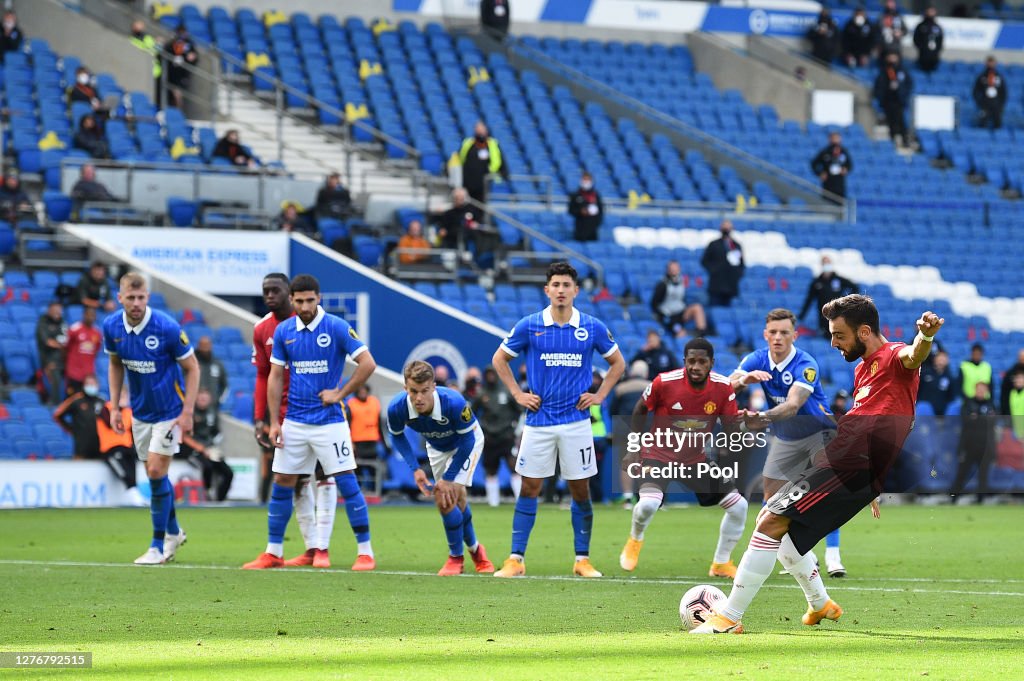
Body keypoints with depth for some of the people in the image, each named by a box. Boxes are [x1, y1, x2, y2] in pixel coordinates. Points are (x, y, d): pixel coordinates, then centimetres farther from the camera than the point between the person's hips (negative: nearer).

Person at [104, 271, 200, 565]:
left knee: (156, 472, -11)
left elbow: (192, 368, -11)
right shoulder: (112, 327, -8)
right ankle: (173, 532, 32)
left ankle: (158, 546, -1)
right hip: (140, 411, 5)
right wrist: (114, 406, 4)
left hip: (169, 411, -5)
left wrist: (187, 412, -15)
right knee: (155, 474, 11)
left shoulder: (167, 328, -21)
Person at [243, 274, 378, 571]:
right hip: (294, 421, 4)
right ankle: (273, 553, 14)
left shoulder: (337, 327, -9)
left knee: (346, 482, -7)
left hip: (329, 421, -4)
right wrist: (274, 422, 4)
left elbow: (367, 363, -11)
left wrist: (340, 393, -11)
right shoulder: (283, 332, 5)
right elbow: (275, 376, 10)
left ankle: (365, 552, 0)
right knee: (282, 484, 5)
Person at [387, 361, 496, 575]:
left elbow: (467, 440, -27)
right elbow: (397, 436, -8)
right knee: (455, 500, 7)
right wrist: (415, 469, -18)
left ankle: (456, 556, 2)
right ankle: (474, 548, 32)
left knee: (452, 493, -18)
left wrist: (448, 478, -24)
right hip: (437, 448, 4)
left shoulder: (454, 403, -43)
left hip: (468, 443, -4)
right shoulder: (397, 408, -32)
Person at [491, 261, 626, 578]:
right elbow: (500, 358, 11)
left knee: (580, 490, 3)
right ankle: (515, 560, 3)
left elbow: (617, 362, 14)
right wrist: (517, 394, 3)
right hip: (538, 421, 0)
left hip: (576, 420, 0)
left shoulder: (592, 328, 0)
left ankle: (583, 559, 12)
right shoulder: (529, 326, -2)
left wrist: (599, 395, 4)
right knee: (529, 488, 0)